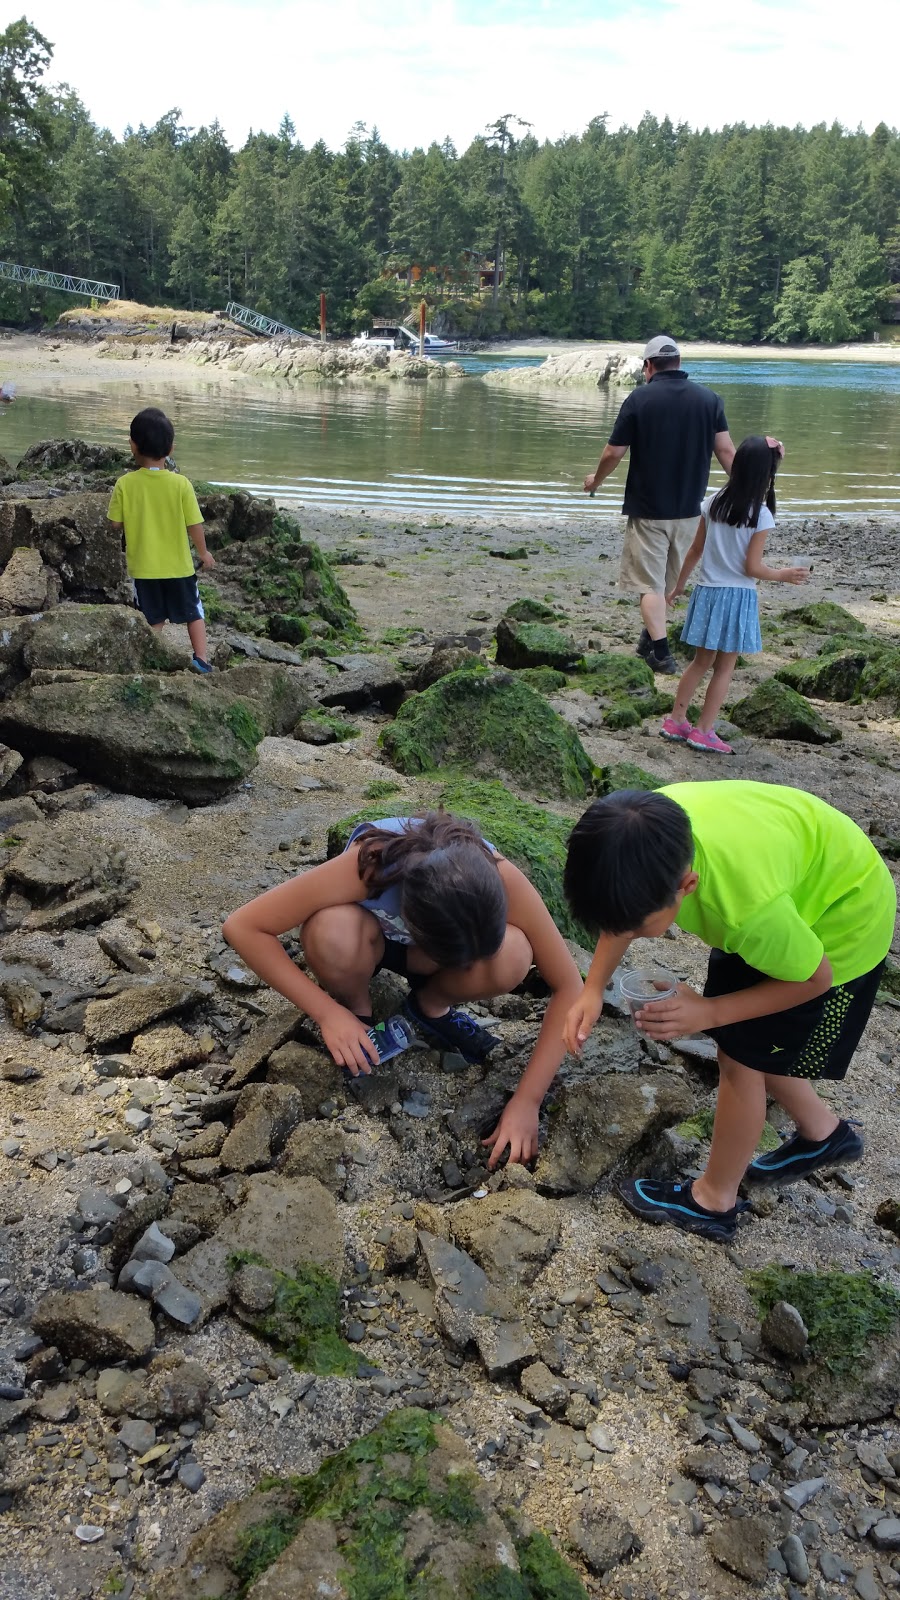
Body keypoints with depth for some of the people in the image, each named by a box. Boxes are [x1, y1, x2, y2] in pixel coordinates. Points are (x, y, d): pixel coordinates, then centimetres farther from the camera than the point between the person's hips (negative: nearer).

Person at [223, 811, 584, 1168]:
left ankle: (430, 1006, 1)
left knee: (512, 958, -32)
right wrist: (327, 1011, -37)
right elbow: (241, 927, -33)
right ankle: (356, 1009, -4)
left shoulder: (500, 879, -35)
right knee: (332, 935, -37)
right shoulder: (368, 865, -40)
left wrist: (526, 1101, -30)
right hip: (369, 937, -1)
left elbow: (568, 987, -26)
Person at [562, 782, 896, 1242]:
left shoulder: (750, 907, -45)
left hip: (842, 915, -7)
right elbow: (620, 908, -6)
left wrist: (708, 1013, -25)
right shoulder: (647, 834, -30)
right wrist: (593, 990, -16)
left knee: (743, 1055, -1)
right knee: (742, 1039, 17)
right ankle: (823, 1134, 39)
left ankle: (714, 1201, 19)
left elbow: (814, 978, -22)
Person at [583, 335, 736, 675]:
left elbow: (614, 453, -6)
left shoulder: (639, 399, -9)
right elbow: (726, 451, -2)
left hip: (648, 509, -4)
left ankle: (661, 653, -4)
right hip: (689, 509, 4)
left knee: (650, 583, 2)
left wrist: (595, 480, 13)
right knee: (670, 579, 19)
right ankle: (650, 638, 33)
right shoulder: (709, 398, 0)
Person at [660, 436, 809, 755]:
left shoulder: (713, 502, 1)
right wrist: (783, 575, 5)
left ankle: (676, 720, 19)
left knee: (701, 661, 17)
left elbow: (695, 551, 6)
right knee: (724, 668, 6)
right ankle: (703, 731, 8)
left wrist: (679, 586, 17)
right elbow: (752, 568, -12)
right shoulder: (760, 514, -13)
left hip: (706, 592, 5)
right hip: (737, 597, -5)